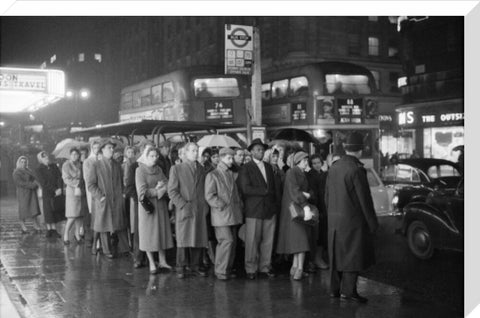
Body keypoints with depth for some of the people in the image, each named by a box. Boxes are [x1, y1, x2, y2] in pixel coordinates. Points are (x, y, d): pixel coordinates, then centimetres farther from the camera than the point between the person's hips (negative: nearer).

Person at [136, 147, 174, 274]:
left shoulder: (159, 169, 11)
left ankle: (162, 261, 15)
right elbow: (142, 191, -15)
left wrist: (160, 188, -17)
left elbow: (167, 185, 3)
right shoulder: (140, 170, -7)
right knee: (149, 234, 0)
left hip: (160, 205, 5)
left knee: (162, 232, 7)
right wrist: (158, 190, -13)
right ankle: (152, 264, 6)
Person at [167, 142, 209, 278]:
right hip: (184, 210, -4)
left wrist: (205, 205, 4)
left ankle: (196, 265, 15)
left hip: (200, 210, 4)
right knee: (183, 239, -1)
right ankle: (181, 267, 10)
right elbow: (172, 191, -3)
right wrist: (183, 205, -12)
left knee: (199, 238, 3)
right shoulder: (176, 169, 1)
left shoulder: (201, 169, 14)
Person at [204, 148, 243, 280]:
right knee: (227, 240, -13)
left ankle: (228, 269, 14)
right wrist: (223, 206, -13)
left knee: (232, 242, 5)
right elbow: (210, 196, -9)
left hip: (233, 215, 7)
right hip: (221, 215, -7)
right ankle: (221, 271, -3)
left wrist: (239, 206, 10)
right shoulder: (212, 175, -2)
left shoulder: (231, 174, 19)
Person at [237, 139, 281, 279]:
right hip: (254, 210, -5)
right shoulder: (246, 168, -1)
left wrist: (277, 203, 8)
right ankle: (251, 269, 7)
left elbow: (275, 187, 20)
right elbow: (245, 189, -12)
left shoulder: (269, 167, 18)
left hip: (270, 209, 5)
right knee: (252, 241, -2)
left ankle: (265, 267, 16)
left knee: (268, 241, 6)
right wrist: (264, 191, -10)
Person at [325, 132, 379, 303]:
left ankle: (335, 289, 19)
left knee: (337, 254, 13)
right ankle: (348, 290, -1)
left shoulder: (334, 167, 7)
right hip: (352, 219, -7)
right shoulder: (356, 169, -16)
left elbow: (327, 195, 12)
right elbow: (364, 198, -15)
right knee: (354, 255, -1)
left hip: (334, 219, 7)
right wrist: (372, 222, -8)